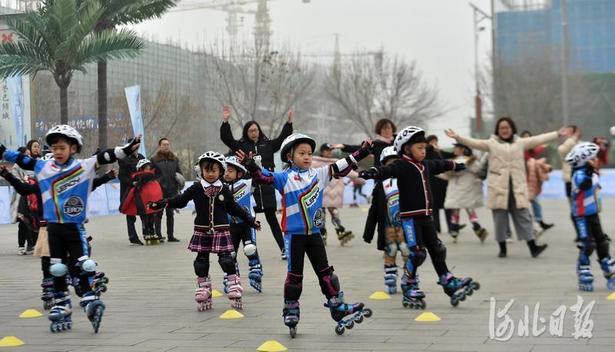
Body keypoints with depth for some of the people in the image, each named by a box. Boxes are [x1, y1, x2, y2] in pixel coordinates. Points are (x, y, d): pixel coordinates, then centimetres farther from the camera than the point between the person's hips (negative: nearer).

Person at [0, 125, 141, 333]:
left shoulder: (85, 167, -6)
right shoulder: (43, 167, 4)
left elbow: (106, 157, -14)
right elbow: (21, 159, 12)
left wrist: (127, 149, -25)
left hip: (74, 227, -4)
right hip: (53, 227, 4)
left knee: (81, 267, -7)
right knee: (57, 270, 9)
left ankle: (90, 301, -6)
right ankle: (61, 310, 16)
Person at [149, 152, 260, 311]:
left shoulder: (224, 190, 1)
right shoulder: (196, 189, -1)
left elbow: (234, 208, 11)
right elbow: (180, 200, 3)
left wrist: (250, 220, 13)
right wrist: (163, 203, -9)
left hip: (221, 231, -1)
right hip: (202, 231, 1)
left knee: (226, 259, -8)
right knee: (201, 261, 5)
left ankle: (234, 290, 0)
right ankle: (203, 294, 14)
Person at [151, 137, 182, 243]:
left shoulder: (174, 159, 13)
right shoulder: (154, 160, 1)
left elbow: (179, 173, 19)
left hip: (172, 190, 4)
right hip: (159, 190, -4)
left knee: (170, 213, 8)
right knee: (158, 213, -2)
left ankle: (170, 235, 13)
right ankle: (158, 235, 0)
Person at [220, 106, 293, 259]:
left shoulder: (268, 144, 10)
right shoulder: (241, 146, 5)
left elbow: (283, 138, 11)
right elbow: (226, 138, -4)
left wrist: (289, 122, 2)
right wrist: (225, 122, -16)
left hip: (267, 188, 1)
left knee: (272, 219, 5)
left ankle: (283, 248, 8)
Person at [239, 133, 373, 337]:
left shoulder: (318, 175, 7)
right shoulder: (285, 178, -6)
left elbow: (340, 168, 11)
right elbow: (265, 177, -19)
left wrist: (360, 153, 8)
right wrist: (251, 166, -37)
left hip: (314, 232, 4)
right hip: (294, 234, -4)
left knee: (325, 271, 8)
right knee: (295, 274, 3)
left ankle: (338, 307, 12)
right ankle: (291, 311, 14)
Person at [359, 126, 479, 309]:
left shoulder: (426, 165, 14)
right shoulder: (402, 166, -12)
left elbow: (440, 165, 35)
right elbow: (386, 171, -31)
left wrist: (454, 165, 54)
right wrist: (371, 173, -52)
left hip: (426, 216, 8)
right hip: (410, 217, -8)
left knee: (437, 250, 12)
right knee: (416, 253, -10)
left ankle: (449, 284, 20)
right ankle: (409, 290, 3)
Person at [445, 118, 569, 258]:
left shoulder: (520, 143, 13)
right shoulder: (491, 143, 5)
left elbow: (538, 139, 13)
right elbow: (474, 142, -4)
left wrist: (557, 134, 11)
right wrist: (457, 137, -18)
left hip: (517, 187, 2)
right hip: (498, 187, -1)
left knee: (523, 216, 1)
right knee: (500, 218, 3)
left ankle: (533, 247, 0)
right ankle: (502, 248, 13)